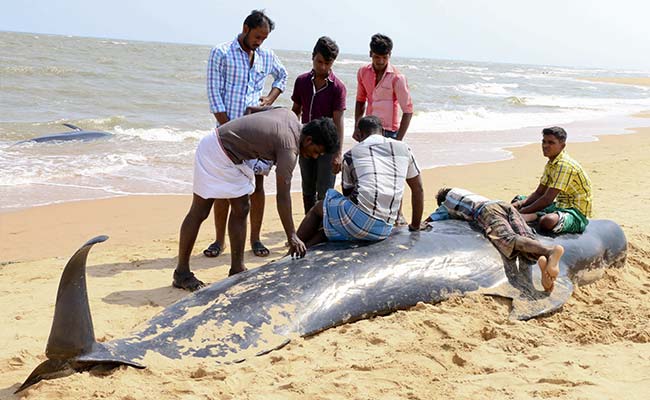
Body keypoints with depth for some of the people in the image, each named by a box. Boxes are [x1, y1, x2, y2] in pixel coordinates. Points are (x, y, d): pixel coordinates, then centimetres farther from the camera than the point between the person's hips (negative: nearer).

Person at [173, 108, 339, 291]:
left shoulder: (290, 115, 0)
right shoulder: (289, 148, -24)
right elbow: (283, 196, -27)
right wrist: (292, 237, -26)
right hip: (215, 152, -10)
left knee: (241, 209, 7)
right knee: (200, 212, -3)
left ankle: (237, 269, 12)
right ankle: (181, 273, 6)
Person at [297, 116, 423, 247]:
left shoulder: (351, 155, 12)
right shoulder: (403, 148, 16)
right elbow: (418, 189, 19)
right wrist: (415, 226, 29)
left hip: (358, 218, -3)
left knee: (318, 208, 26)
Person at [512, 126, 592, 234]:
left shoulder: (564, 165, -21)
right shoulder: (550, 164, 9)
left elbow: (547, 200, -24)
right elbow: (539, 193, 12)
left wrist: (522, 212, -20)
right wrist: (520, 204, -6)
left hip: (577, 212, -10)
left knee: (547, 221, -42)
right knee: (519, 200, 11)